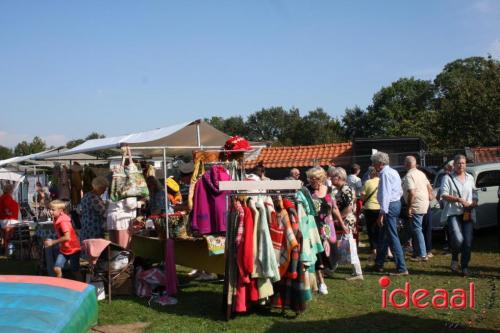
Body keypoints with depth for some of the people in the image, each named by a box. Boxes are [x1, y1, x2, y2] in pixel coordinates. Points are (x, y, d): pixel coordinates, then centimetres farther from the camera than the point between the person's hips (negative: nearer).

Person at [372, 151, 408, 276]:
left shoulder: (385, 173, -15)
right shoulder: (393, 172, 15)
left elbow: (385, 195, -22)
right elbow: (400, 191, 18)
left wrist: (382, 214, -22)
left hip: (389, 206, -11)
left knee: (393, 238, -7)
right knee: (383, 237, 18)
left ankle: (401, 268, -6)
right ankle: (378, 264, 28)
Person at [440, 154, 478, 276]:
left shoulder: (470, 178, 16)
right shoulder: (448, 178, 0)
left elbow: (475, 194, 20)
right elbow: (444, 195, -8)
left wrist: (474, 203, -1)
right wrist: (459, 200, -18)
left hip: (468, 214, 4)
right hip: (453, 213, -4)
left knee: (468, 241, 1)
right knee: (458, 239, -19)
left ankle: (465, 266, 15)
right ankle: (454, 258, 11)